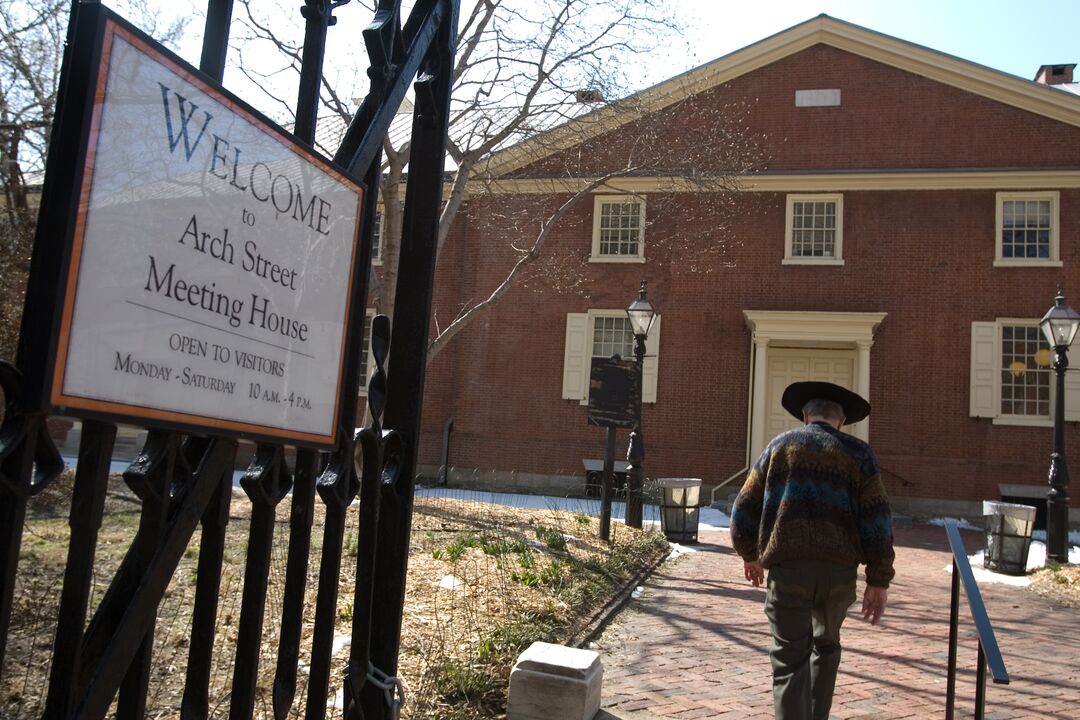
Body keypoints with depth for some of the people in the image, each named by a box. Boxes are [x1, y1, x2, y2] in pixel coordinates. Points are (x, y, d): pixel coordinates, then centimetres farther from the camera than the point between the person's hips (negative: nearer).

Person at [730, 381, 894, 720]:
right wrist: (879, 580, 3)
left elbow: (745, 508, 11)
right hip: (839, 569, 2)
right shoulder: (857, 452, 9)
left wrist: (749, 555, 26)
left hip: (787, 567, -1)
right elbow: (877, 519, 0)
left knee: (790, 663, 4)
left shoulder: (780, 446, 11)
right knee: (826, 645, 26)